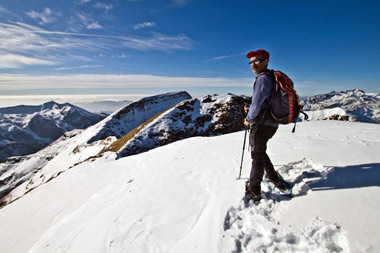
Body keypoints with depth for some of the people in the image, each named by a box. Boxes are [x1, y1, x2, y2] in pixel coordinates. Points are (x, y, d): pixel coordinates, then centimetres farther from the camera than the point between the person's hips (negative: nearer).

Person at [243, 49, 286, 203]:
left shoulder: (263, 78, -17)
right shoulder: (272, 78, 14)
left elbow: (257, 103, -21)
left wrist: (248, 119, -4)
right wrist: (251, 109, 11)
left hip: (261, 124, -9)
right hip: (272, 123, 9)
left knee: (257, 157, 2)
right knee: (260, 152, 26)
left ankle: (254, 192, 16)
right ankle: (273, 178, 38)